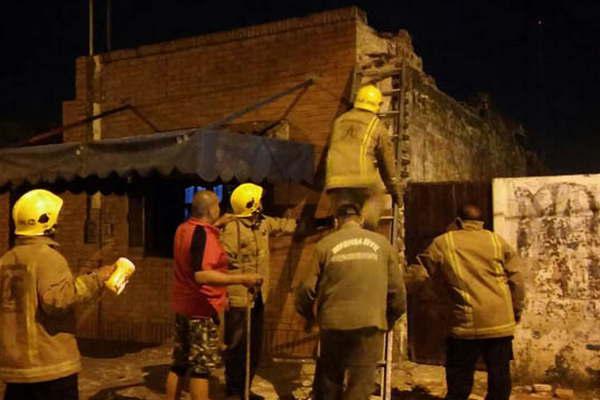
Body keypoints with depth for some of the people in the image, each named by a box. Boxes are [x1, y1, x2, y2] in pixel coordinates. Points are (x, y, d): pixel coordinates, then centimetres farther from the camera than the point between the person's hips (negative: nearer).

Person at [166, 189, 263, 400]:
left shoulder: (183, 229, 6)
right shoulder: (203, 234, -21)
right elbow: (201, 275, -32)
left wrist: (217, 224, 25)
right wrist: (241, 279, -32)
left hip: (183, 306, 9)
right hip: (202, 308, -9)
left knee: (180, 363, 15)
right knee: (201, 366, -1)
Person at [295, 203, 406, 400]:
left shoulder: (325, 244, 1)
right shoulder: (382, 243, 6)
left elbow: (307, 288, 0)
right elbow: (397, 289, 7)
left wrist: (308, 316, 18)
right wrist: (390, 319, 22)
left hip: (333, 322, 0)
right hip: (370, 323, 0)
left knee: (328, 381, 17)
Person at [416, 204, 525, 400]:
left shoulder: (443, 243, 1)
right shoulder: (498, 241, 6)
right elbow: (516, 279, 7)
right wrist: (516, 309, 17)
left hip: (466, 323, -2)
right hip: (500, 320, 2)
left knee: (460, 377, 7)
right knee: (499, 373, 12)